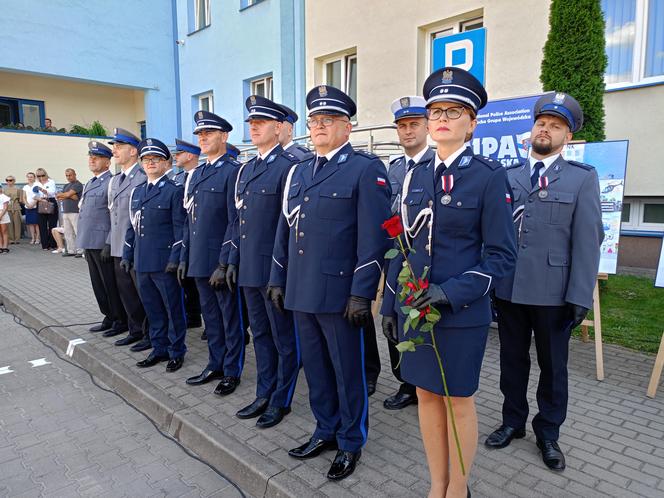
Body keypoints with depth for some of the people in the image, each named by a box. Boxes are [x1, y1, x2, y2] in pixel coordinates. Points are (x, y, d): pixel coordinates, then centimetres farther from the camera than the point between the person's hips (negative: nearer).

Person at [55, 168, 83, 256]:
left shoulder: (78, 185, -3)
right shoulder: (66, 186, 22)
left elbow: (68, 194, -12)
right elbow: (58, 197, 10)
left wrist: (61, 195, 7)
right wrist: (71, 196, -6)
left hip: (75, 212, -8)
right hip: (65, 212, 8)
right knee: (68, 233, 9)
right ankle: (71, 251, 14)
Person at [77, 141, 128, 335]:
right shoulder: (89, 184, 17)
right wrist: (83, 241, 19)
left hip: (103, 243, -9)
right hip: (89, 242, 9)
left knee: (111, 283, 0)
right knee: (98, 283, 15)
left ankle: (121, 321, 12)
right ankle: (109, 318, 27)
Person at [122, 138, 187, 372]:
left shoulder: (175, 190, -5)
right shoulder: (136, 192, 14)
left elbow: (180, 227, -10)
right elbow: (132, 226, 18)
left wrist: (175, 258, -16)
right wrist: (127, 256, 14)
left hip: (164, 262, -6)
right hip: (142, 262, 7)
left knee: (173, 308, 4)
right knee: (152, 309, 14)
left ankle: (176, 352, 17)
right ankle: (159, 349, 27)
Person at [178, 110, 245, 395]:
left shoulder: (233, 171, -10)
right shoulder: (196, 174, 15)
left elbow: (235, 221, -15)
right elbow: (189, 219, 17)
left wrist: (224, 264, -17)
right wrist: (184, 258, 14)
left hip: (222, 261, -8)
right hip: (199, 261, 8)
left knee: (230, 317, 6)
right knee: (210, 316, 17)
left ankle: (232, 372, 20)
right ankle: (215, 366, 31)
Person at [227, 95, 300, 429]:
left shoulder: (289, 166, -11)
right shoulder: (246, 170, 15)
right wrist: (233, 260, 16)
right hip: (249, 269, 8)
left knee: (284, 338, 7)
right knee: (261, 335, 18)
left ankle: (281, 401, 22)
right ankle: (264, 394, 32)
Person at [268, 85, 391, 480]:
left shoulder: (366, 169, -6)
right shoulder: (298, 172, 15)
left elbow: (373, 237, -13)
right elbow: (285, 229, 17)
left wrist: (362, 293, -16)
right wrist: (278, 280, 15)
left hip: (339, 293, -6)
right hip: (301, 292, 7)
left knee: (348, 371, 8)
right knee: (316, 368, 18)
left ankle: (351, 442, 28)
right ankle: (326, 431, 37)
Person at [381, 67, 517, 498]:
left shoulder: (489, 177, -7)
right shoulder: (415, 177, 7)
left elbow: (502, 255, -9)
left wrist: (452, 293, -21)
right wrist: (390, 304, 9)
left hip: (463, 311, -4)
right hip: (414, 307, 5)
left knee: (458, 398, 9)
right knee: (427, 394, 14)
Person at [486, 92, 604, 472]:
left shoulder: (583, 178, 0)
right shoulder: (507, 177, 8)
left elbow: (588, 241, -5)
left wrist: (580, 298, -11)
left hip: (552, 293, -2)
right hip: (508, 289, 2)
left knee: (553, 365, 12)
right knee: (512, 360, 15)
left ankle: (548, 433, 32)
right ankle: (513, 422, 34)